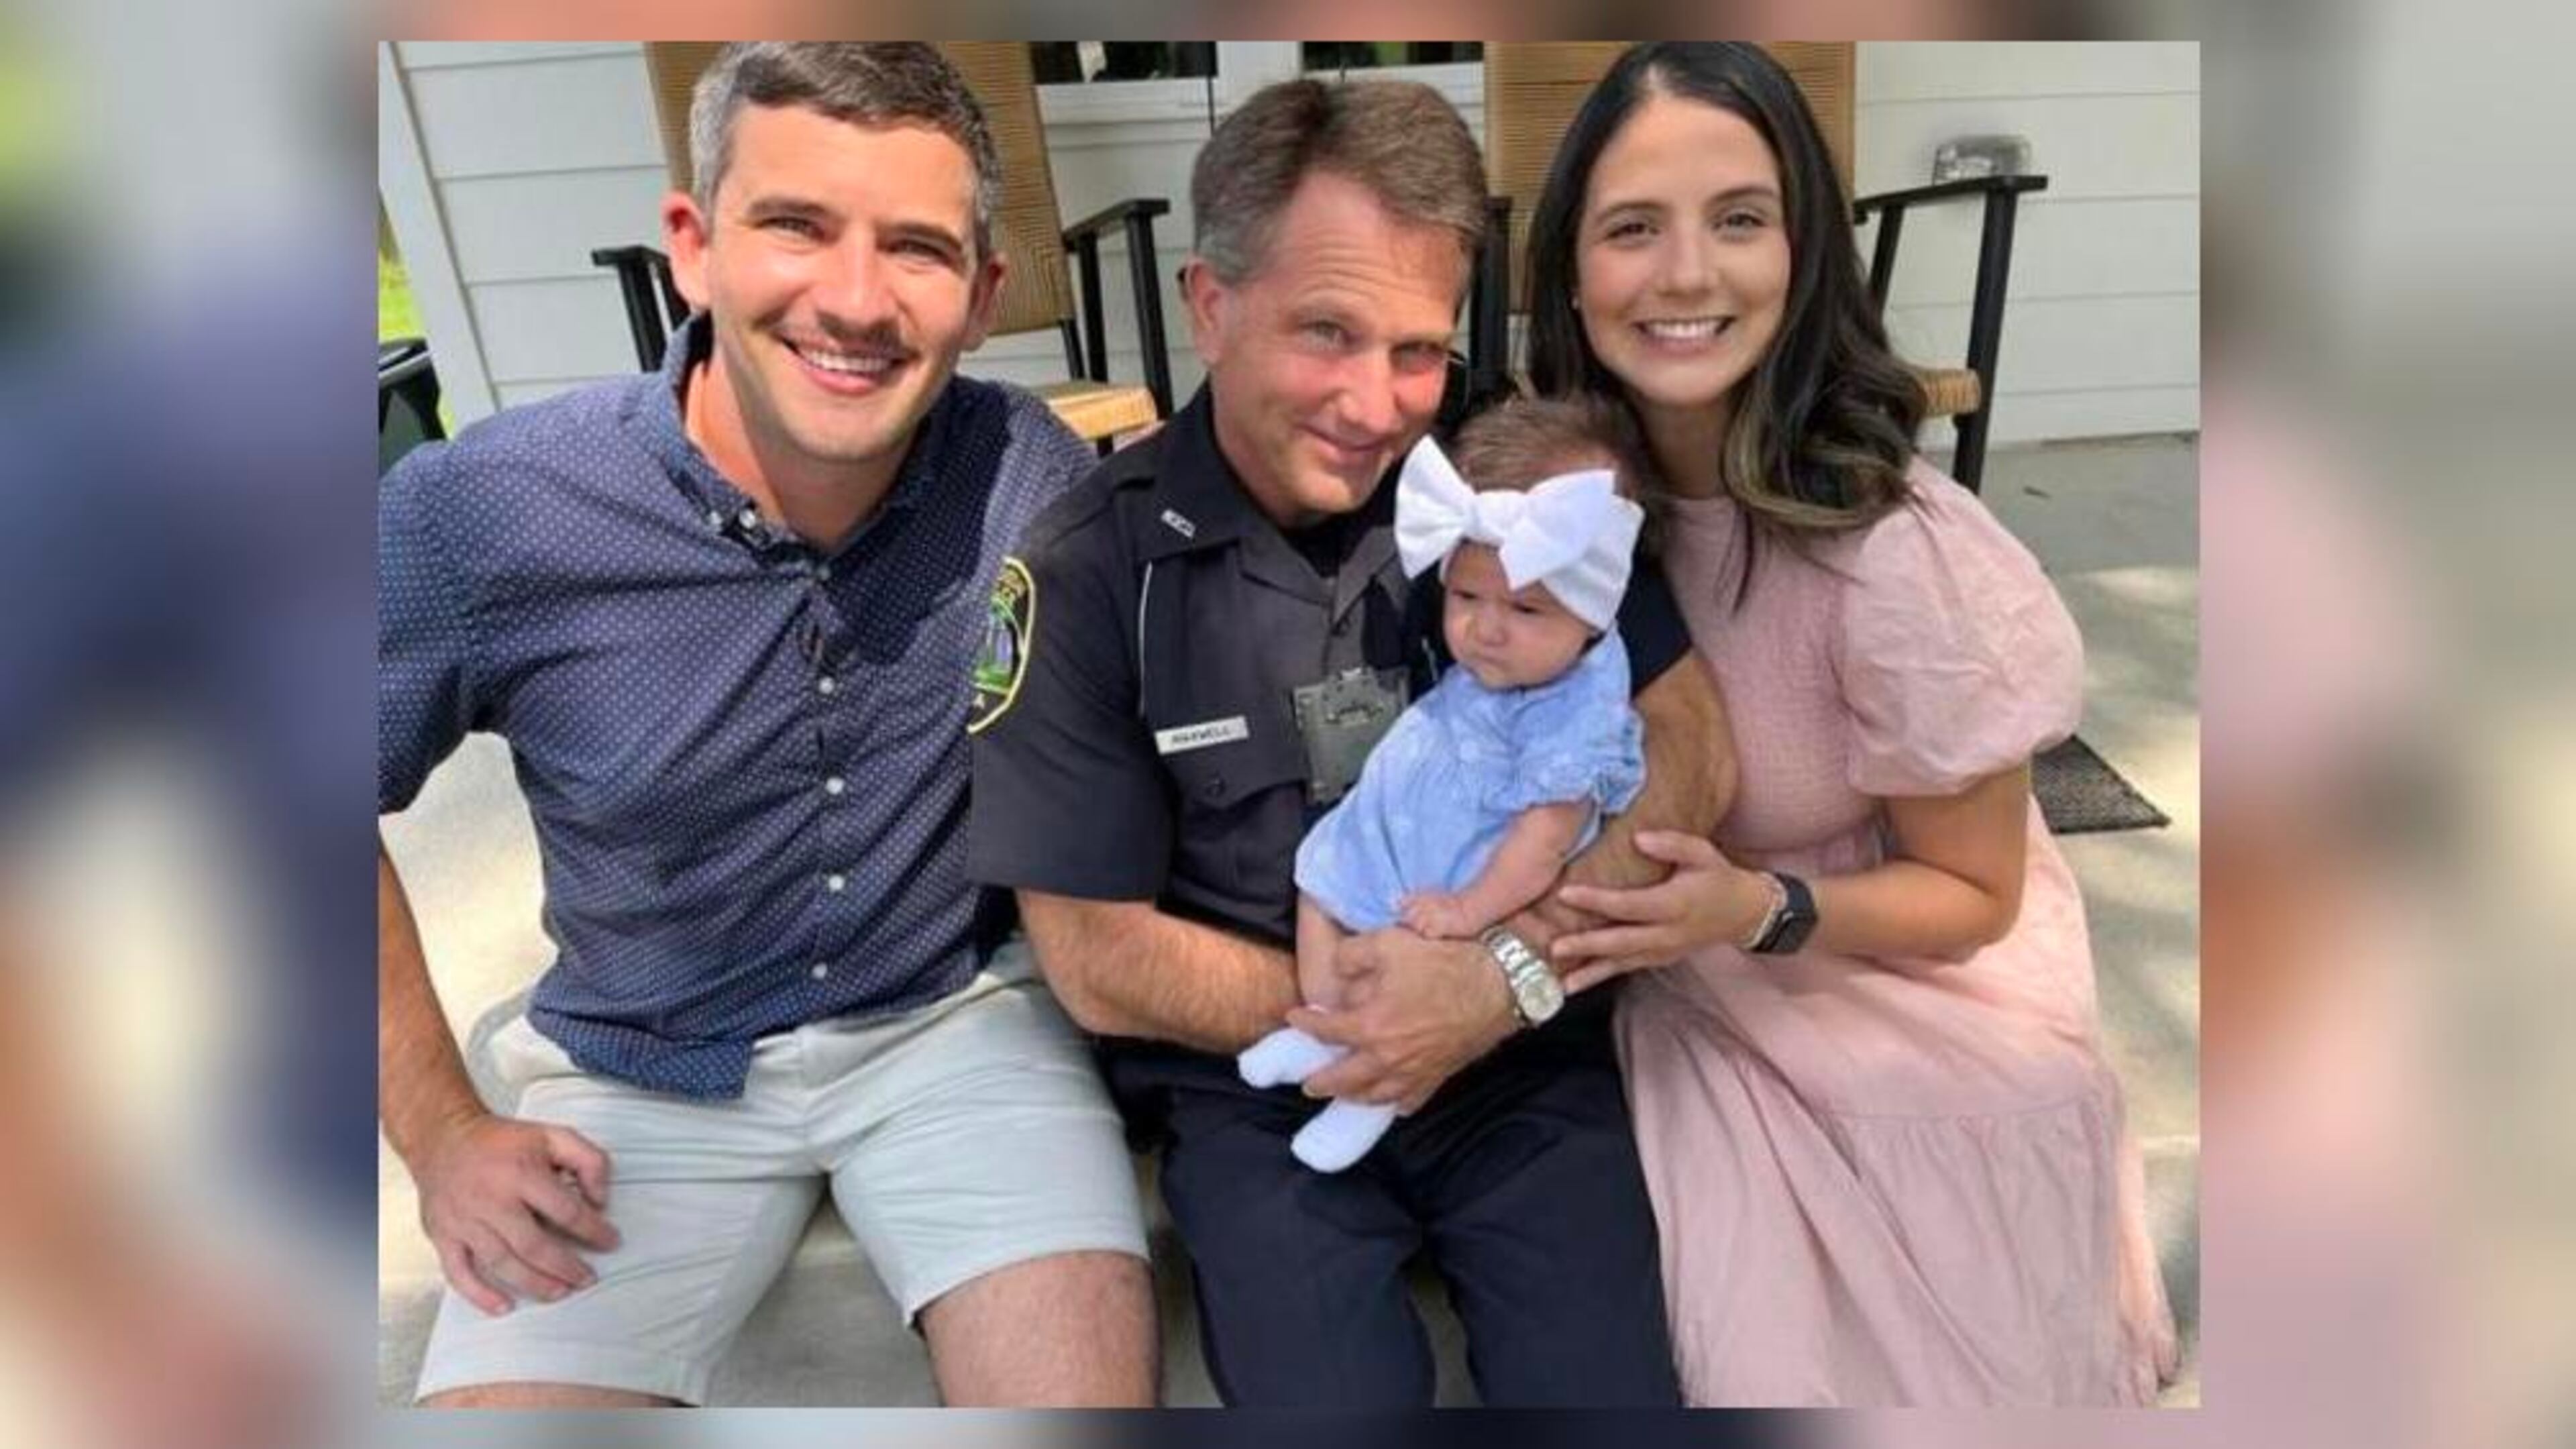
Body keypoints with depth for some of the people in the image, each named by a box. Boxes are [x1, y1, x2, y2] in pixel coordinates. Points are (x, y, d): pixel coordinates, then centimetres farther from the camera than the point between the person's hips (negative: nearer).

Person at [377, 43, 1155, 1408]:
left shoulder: (1033, 475, -14)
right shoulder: (474, 514, -17)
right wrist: (439, 1131, -1)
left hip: (961, 1019, 0)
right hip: (647, 1073, 1)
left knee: (1087, 1380, -16)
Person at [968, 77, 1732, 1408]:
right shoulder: (1084, 573, -13)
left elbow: (1683, 747, -8)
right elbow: (1099, 961, -10)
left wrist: (1511, 969, -21)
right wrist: (1378, 1008, -14)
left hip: (1522, 1056, 2)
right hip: (1254, 1088, -1)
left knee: (1612, 1388, -9)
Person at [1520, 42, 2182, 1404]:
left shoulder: (1897, 554, -28)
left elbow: (1973, 896, -14)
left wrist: (1758, 910, -31)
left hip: (1922, 1042, -3)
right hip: (1694, 1011, 3)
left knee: (1912, 1373, 7)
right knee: (1734, 1360, -1)